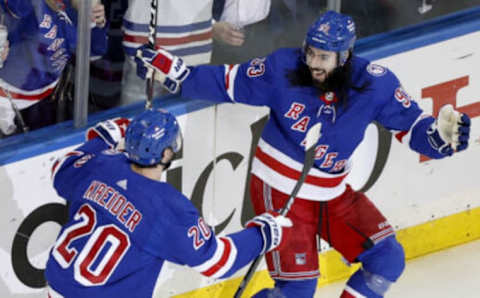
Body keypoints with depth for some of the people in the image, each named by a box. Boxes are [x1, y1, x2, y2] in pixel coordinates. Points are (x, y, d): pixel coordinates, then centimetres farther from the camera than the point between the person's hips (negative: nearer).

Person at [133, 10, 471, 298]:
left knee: (388, 260, -1)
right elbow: (227, 82, -9)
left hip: (333, 193, 4)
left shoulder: (374, 84, -14)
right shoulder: (282, 69, -18)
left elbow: (411, 124, -7)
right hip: (279, 191, -4)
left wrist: (441, 135, -29)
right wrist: (164, 66, -13)